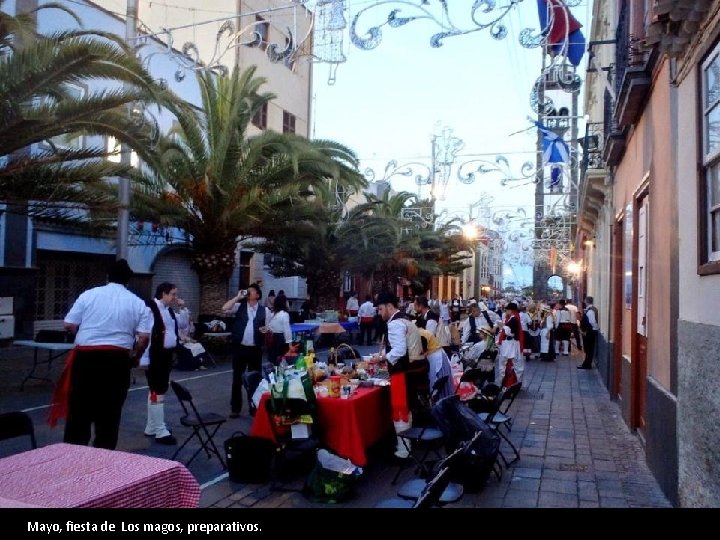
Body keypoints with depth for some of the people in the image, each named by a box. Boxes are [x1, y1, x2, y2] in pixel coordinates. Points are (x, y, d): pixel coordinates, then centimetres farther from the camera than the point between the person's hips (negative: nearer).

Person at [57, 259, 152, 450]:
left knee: (79, 410, 9)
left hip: (86, 357, 0)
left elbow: (69, 325, 2)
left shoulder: (89, 294, 3)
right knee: (110, 413, 9)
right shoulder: (138, 303, 4)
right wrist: (135, 357, 13)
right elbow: (144, 337, -3)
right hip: (118, 360, 0)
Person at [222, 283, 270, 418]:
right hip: (239, 348, 0)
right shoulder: (239, 306, 4)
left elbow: (269, 328, 9)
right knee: (237, 378, 7)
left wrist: (266, 329, -14)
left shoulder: (264, 310, 5)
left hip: (255, 349, 0)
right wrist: (238, 297, -10)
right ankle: (235, 408, 19)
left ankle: (253, 407, 23)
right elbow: (225, 308, -12)